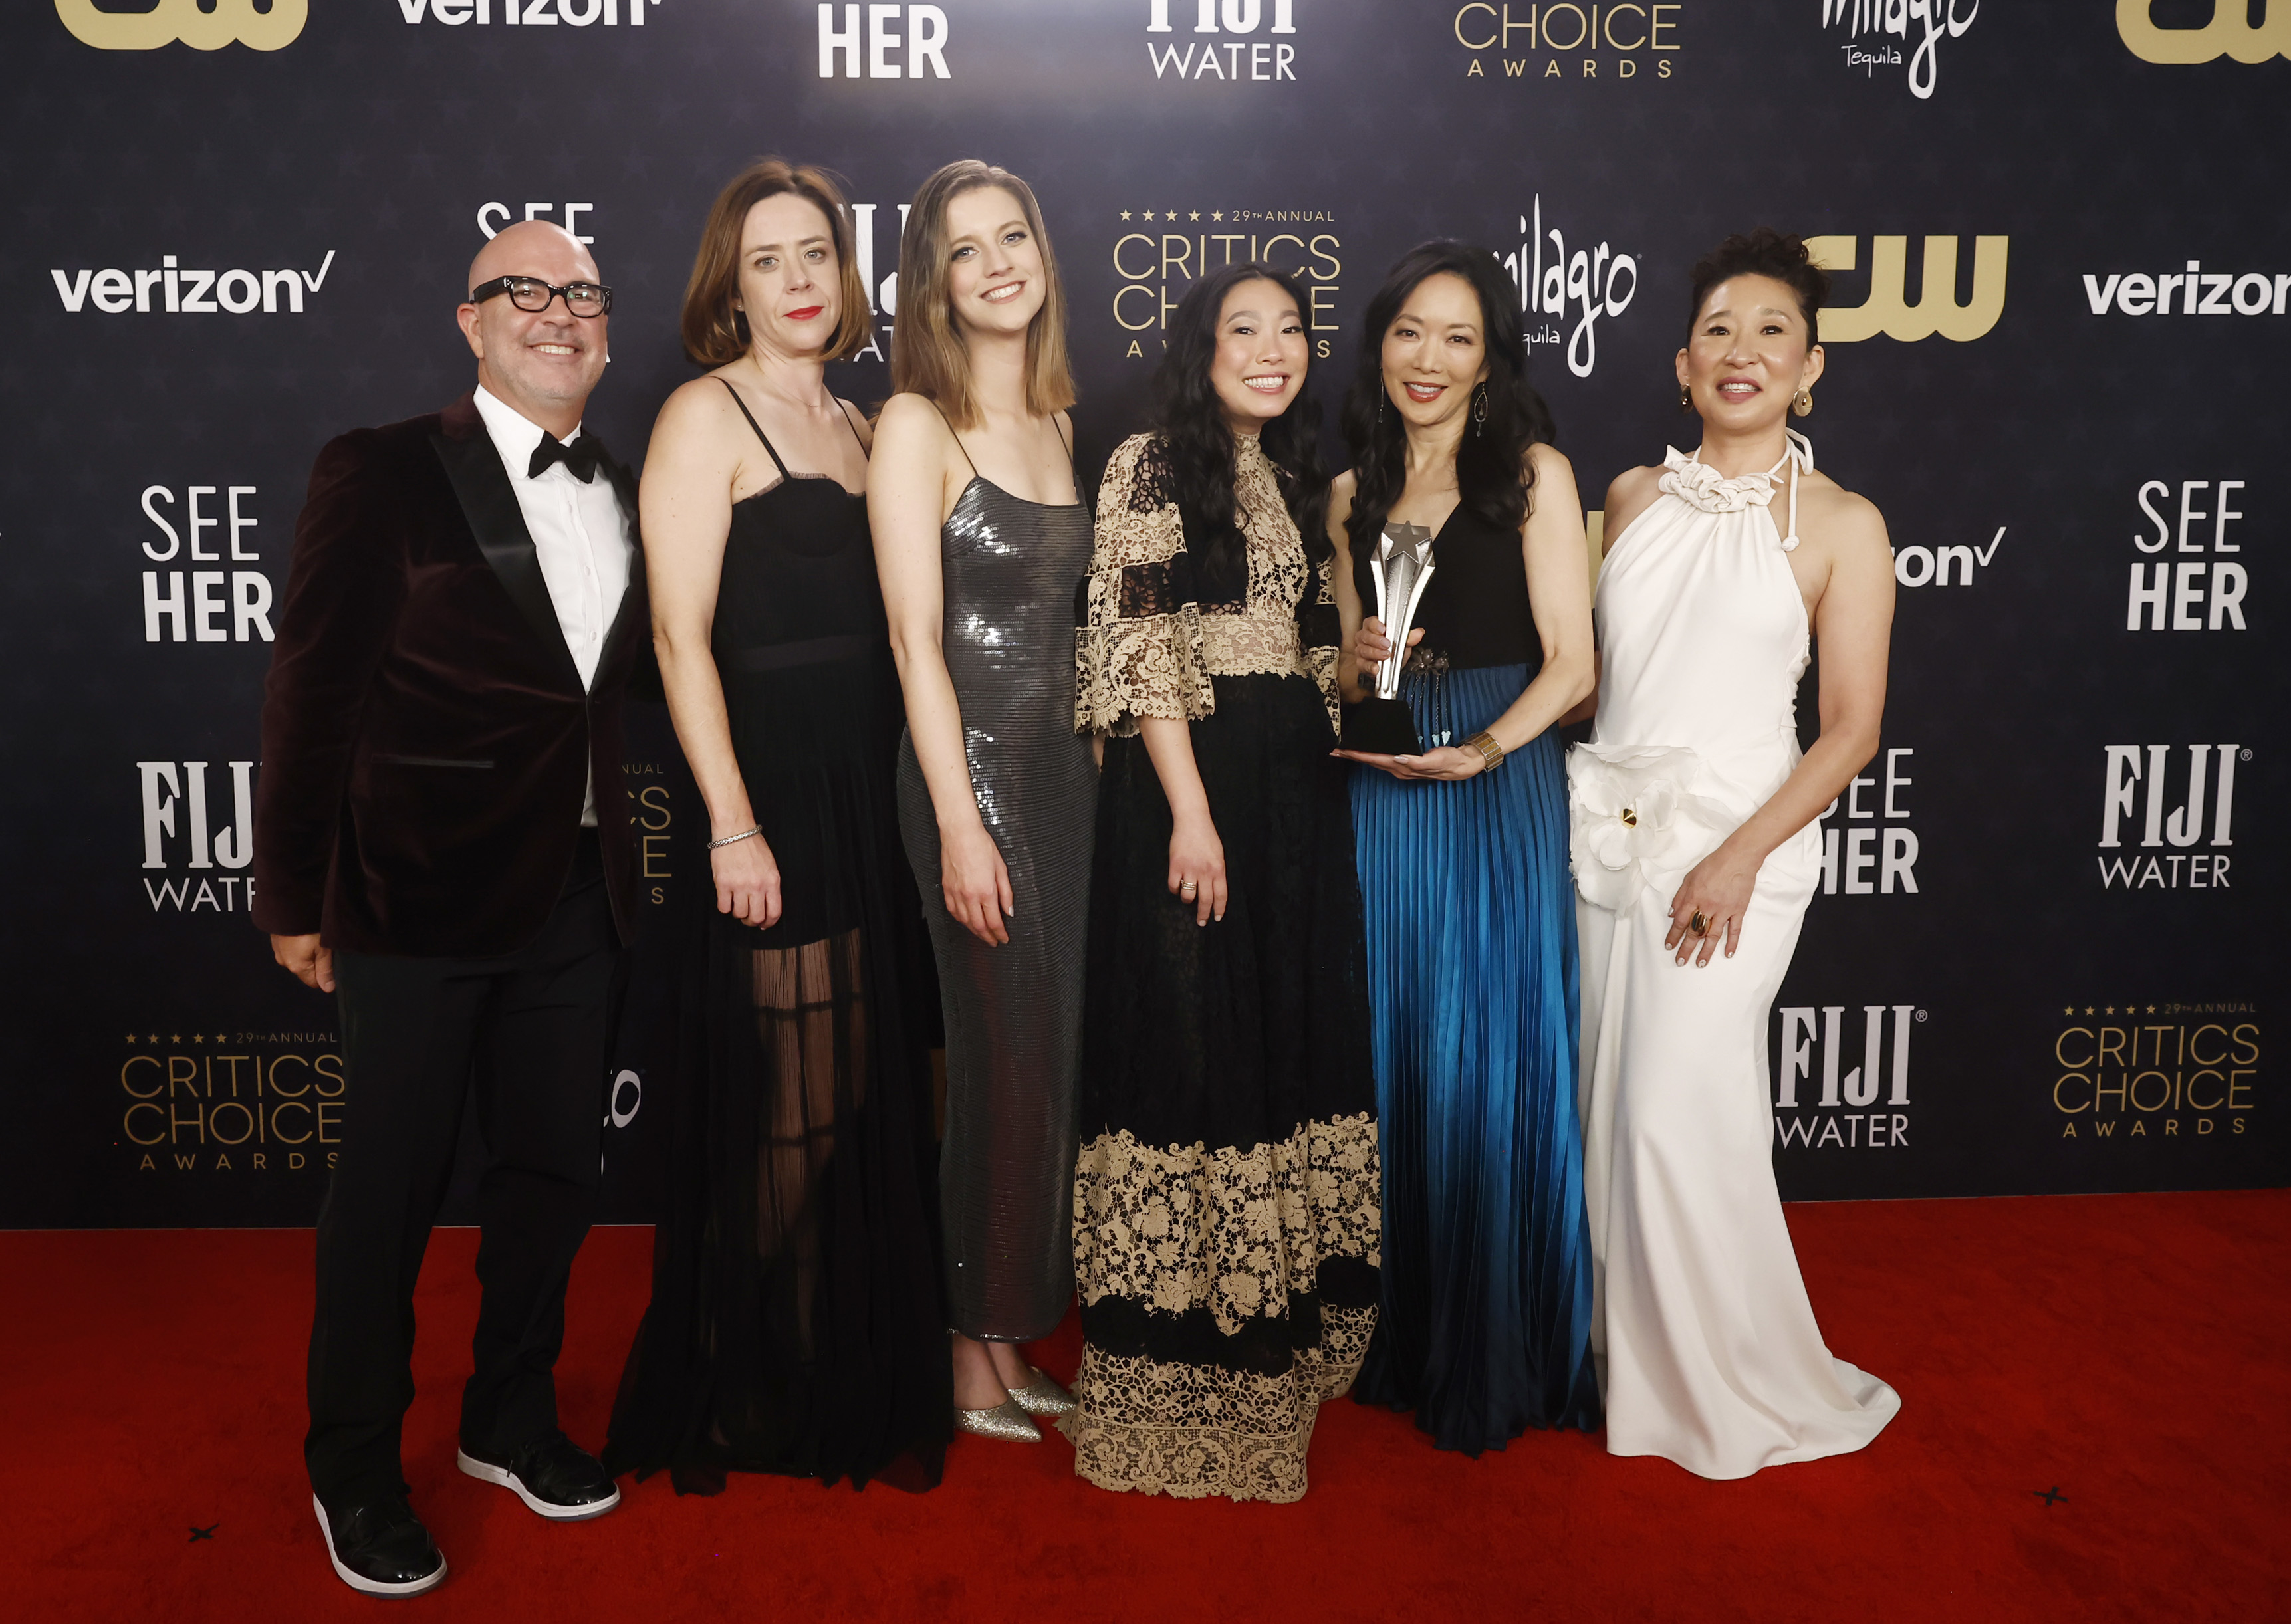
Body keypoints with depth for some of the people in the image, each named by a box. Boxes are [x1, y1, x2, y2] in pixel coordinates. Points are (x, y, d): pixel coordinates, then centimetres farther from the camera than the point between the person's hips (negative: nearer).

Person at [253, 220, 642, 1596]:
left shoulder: (629, 494, 9)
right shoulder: (385, 474, -6)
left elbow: (620, 678, 11)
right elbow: (311, 691, -7)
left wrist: (623, 857, 4)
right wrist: (296, 897, -7)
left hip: (577, 896, 5)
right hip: (419, 897, -5)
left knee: (556, 1166, 16)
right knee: (392, 1185, 7)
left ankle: (512, 1419, 37)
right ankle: (357, 1469, 28)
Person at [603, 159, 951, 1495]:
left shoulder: (853, 424, 17)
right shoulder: (705, 417, -4)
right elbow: (682, 636, -12)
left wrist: (899, 800, 9)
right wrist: (733, 825, -17)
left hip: (867, 794, 7)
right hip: (771, 793, -7)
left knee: (868, 1094, 12)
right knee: (790, 1109, 0)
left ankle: (864, 1376, 28)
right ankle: (766, 1400, 18)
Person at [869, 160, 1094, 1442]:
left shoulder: (1058, 420, 14)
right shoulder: (917, 423, -7)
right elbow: (917, 638, -12)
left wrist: (1098, 761, 10)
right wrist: (961, 824, -17)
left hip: (1065, 769, 7)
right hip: (973, 770, -7)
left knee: (1056, 1057, 9)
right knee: (1009, 1063, -2)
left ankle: (1015, 1335, 23)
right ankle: (975, 1353, 15)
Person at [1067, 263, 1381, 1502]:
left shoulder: (1299, 480, 17)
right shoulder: (1149, 468, -4)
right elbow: (1136, 653, -13)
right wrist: (1190, 811, -18)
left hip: (1298, 789, 7)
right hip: (1188, 779, -7)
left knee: (1291, 1038, 11)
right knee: (1190, 1039, -2)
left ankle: (1277, 1325, 26)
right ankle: (1183, 1360, 12)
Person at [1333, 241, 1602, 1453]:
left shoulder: (1534, 473, 0)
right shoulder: (1354, 496, 14)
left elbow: (1570, 663, -5)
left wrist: (1483, 745, -20)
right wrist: (1358, 660, -3)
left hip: (1499, 794, -4)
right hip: (1379, 799, 4)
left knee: (1489, 1070, 0)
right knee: (1392, 1064, 9)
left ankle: (1498, 1361, 17)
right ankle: (1404, 1338, 25)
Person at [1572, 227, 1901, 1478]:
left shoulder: (1840, 524, -2)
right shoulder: (1634, 498, 10)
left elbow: (1853, 726, -5)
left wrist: (1739, 857, -15)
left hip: (1735, 843, -4)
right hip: (1607, 834, 4)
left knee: (1681, 1116, -7)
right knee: (1607, 1110, 8)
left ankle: (1742, 1389, 15)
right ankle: (1629, 1357, 27)